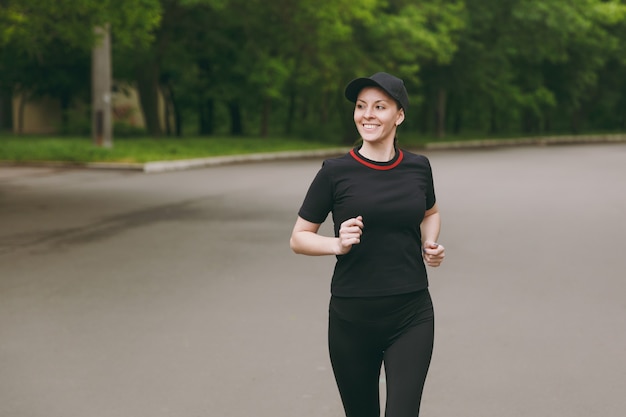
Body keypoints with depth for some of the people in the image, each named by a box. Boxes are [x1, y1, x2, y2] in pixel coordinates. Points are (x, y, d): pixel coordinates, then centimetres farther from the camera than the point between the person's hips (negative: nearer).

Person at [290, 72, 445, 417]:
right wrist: (338, 244, -18)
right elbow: (298, 238, 1)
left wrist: (430, 245, 4)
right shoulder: (336, 172, -5)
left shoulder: (418, 167, 3)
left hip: (411, 316, 1)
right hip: (352, 319, -1)